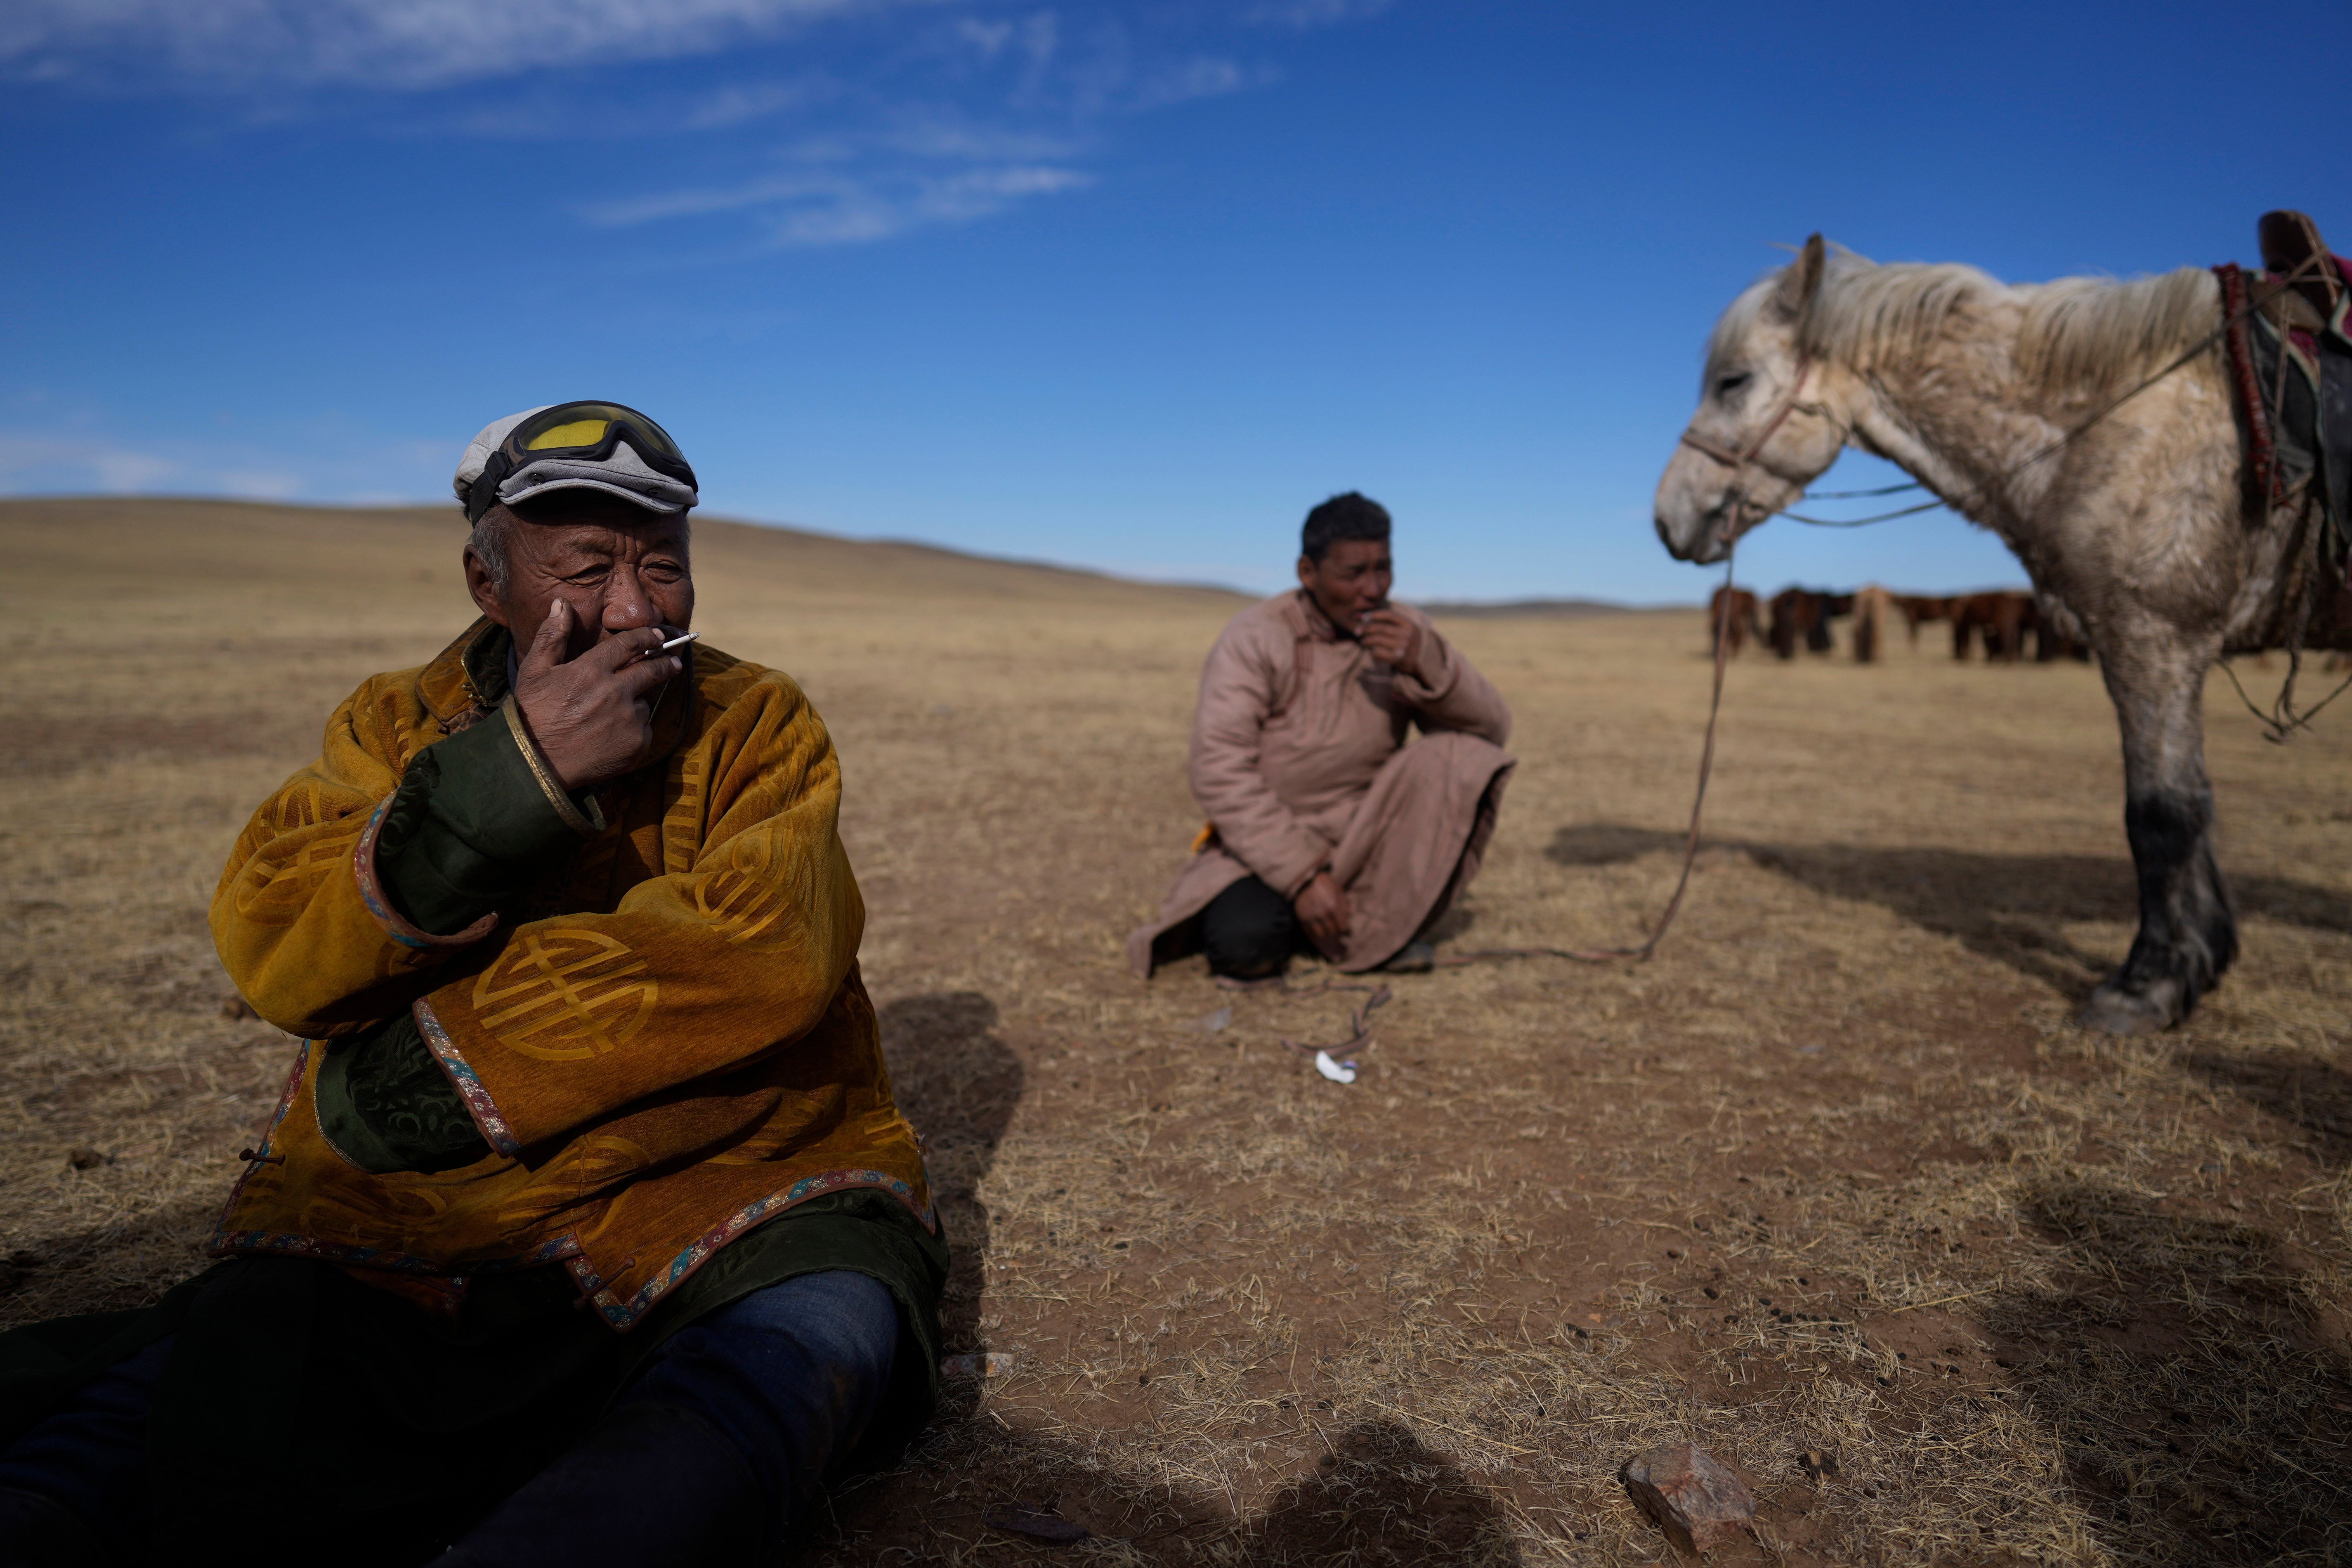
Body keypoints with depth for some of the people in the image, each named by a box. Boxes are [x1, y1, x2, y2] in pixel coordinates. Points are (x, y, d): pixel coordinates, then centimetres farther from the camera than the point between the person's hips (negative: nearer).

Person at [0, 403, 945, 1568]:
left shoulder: (759, 723, 4)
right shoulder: (398, 724, 11)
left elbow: (768, 950, -15)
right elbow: (270, 955, -6)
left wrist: (451, 1066, -15)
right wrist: (510, 773, -20)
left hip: (720, 1199, 0)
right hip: (401, 1224, 1)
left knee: (828, 1321, -31)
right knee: (215, 1446, -25)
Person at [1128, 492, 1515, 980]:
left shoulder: (1405, 630, -1)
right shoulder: (1256, 638, -13)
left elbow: (1492, 730, -9)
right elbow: (1217, 771, -21)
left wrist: (1427, 665, -29)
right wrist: (1304, 875, -26)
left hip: (1366, 840, 4)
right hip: (1269, 844, -3)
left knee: (1464, 761, -19)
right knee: (1247, 945, -32)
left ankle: (1382, 927, -9)